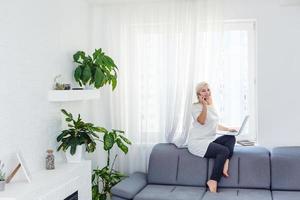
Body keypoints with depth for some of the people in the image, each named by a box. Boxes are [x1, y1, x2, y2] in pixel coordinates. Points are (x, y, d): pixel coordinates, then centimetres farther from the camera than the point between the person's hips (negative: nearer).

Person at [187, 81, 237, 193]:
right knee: (224, 150, -24)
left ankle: (225, 163, -22)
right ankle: (213, 181, -20)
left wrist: (228, 129, 14)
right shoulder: (196, 106, -7)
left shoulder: (212, 107, 16)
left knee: (231, 138, -9)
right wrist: (204, 105, -26)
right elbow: (202, 121, -24)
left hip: (210, 140, 8)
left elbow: (215, 124, 26)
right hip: (197, 142, -8)